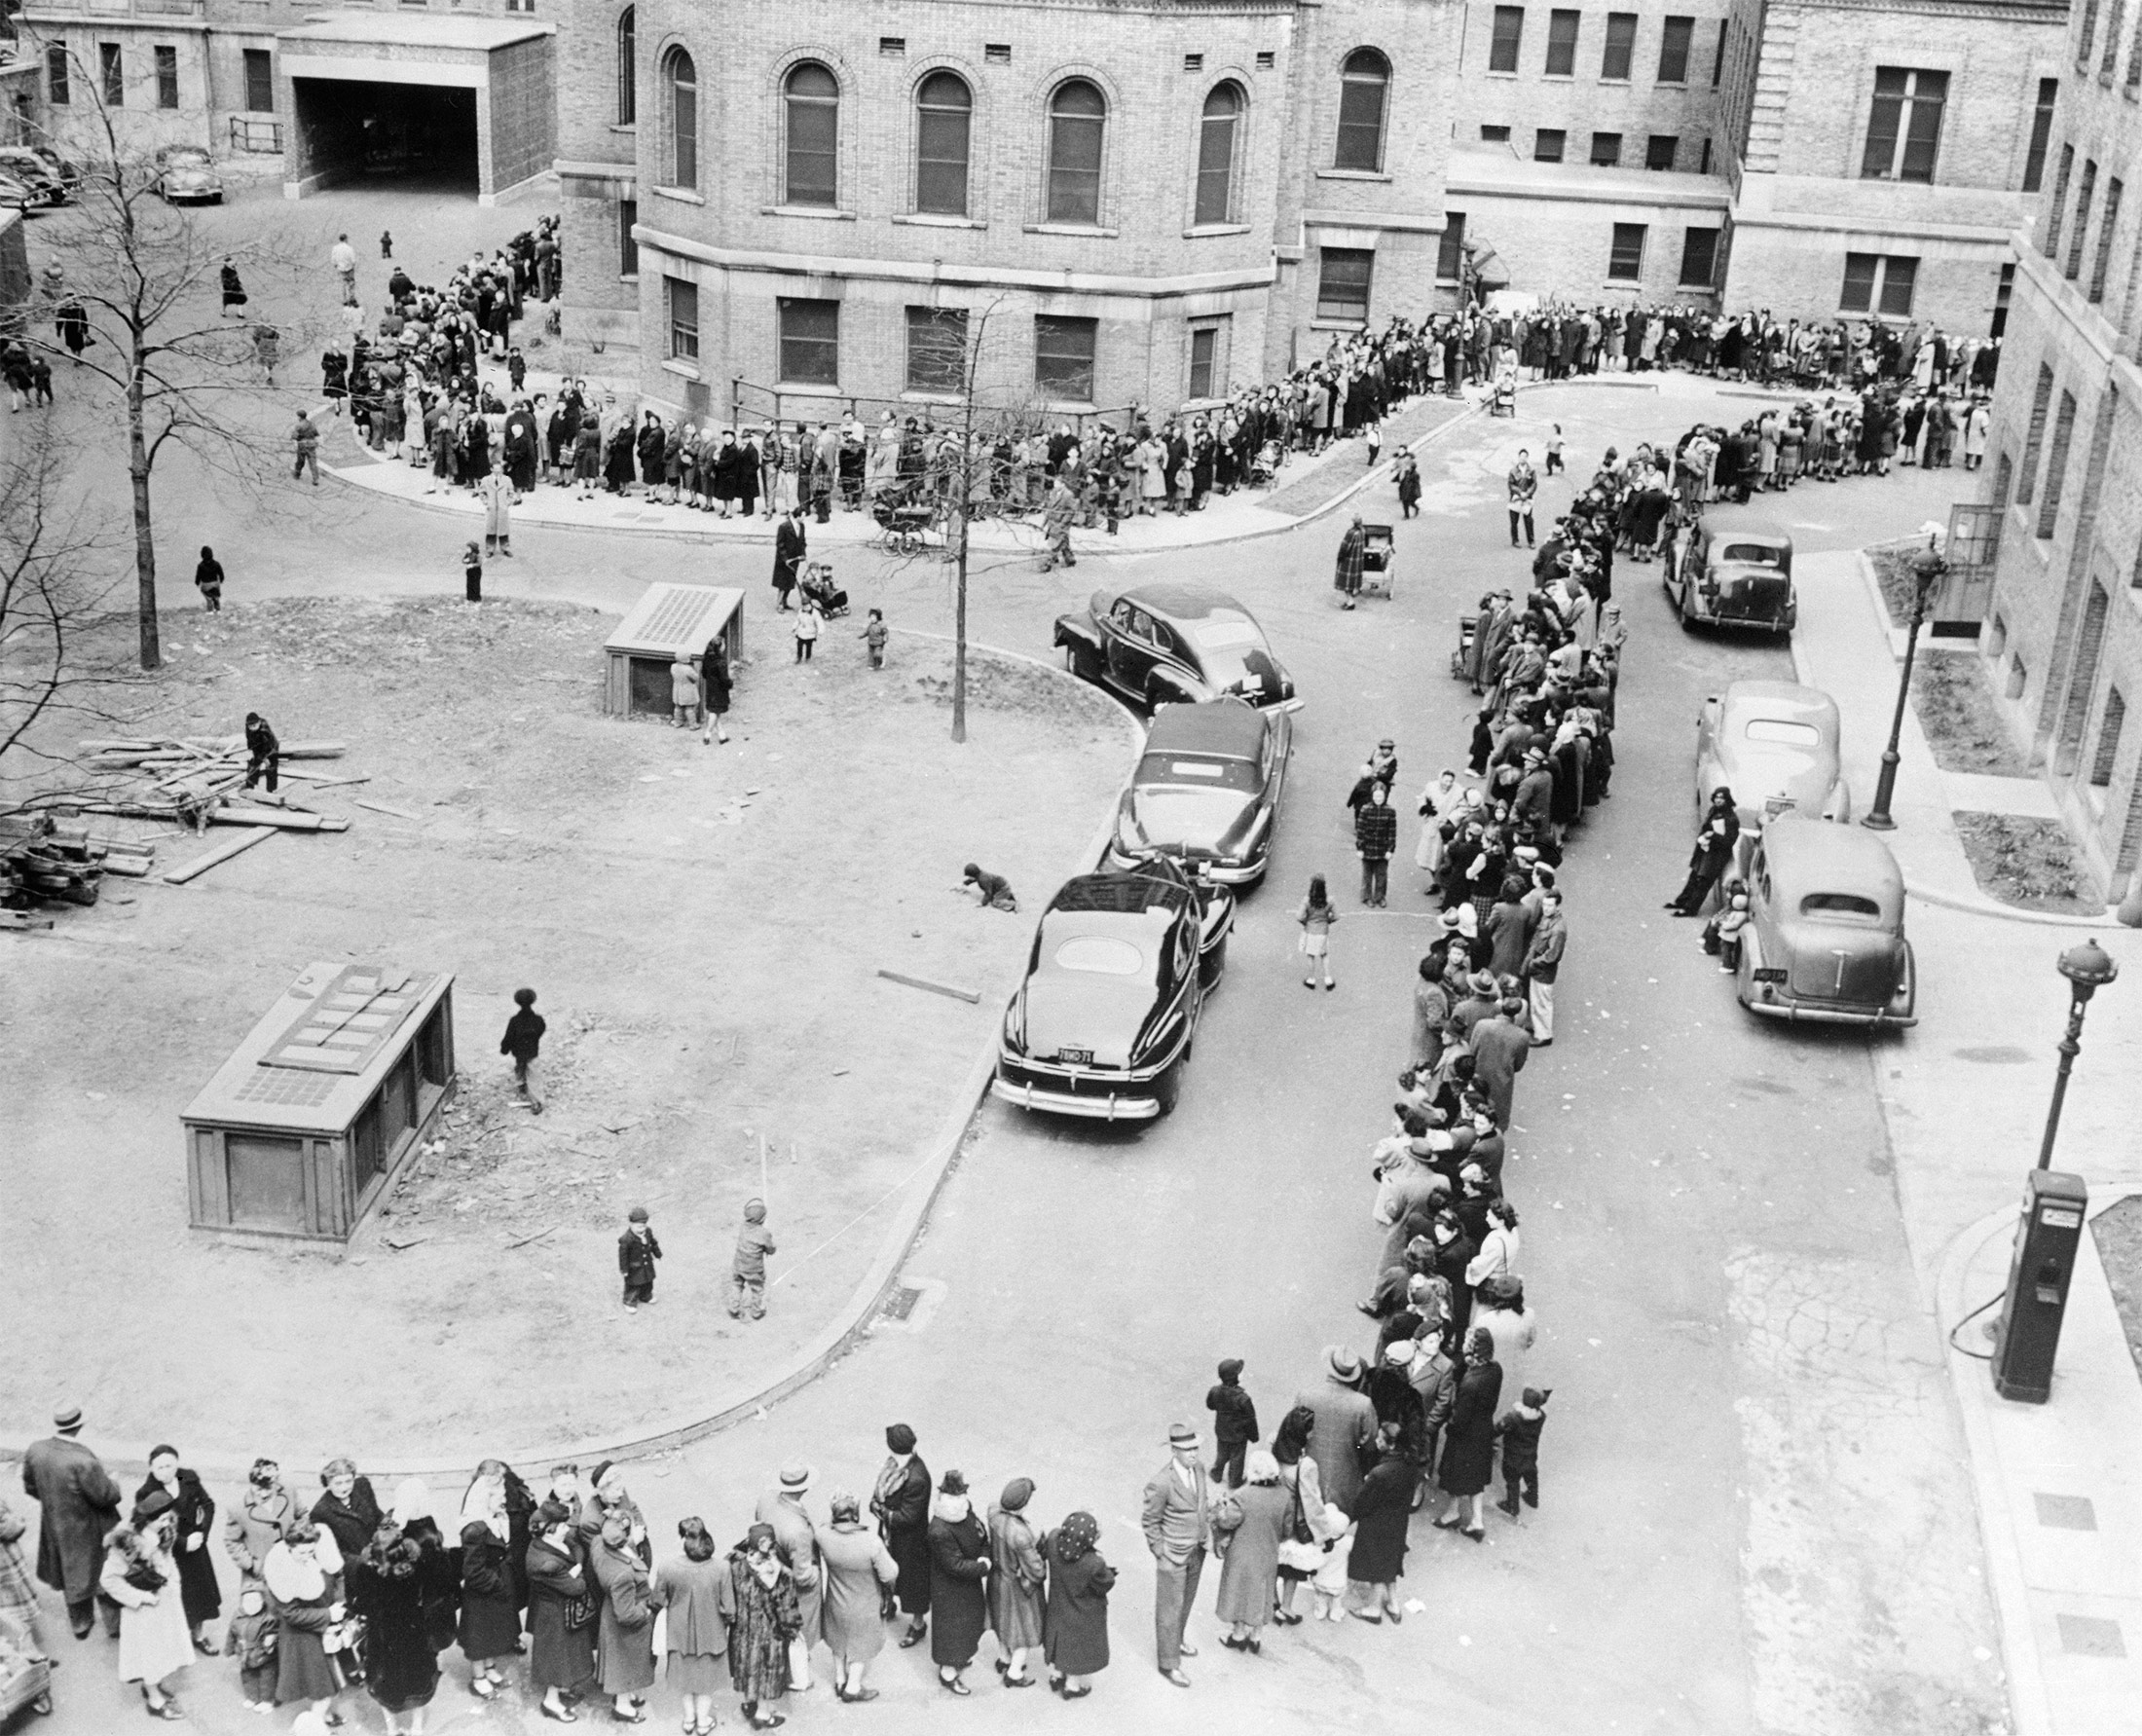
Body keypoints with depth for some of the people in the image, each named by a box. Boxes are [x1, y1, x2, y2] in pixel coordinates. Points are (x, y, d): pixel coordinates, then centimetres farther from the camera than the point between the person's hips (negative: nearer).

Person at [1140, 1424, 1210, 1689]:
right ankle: (1168, 1662, 21)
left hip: (1197, 1549, 7)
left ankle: (1176, 1638, 48)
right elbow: (1151, 1523, -16)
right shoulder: (1161, 1483, -29)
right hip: (1173, 1555, -7)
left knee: (1186, 1599, 25)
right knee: (1170, 1607, 7)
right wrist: (1160, 1555, -13)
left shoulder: (1198, 1467, -9)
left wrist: (1208, 1532, 9)